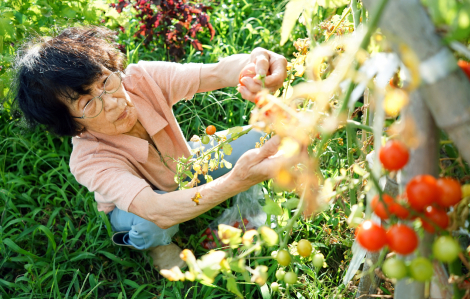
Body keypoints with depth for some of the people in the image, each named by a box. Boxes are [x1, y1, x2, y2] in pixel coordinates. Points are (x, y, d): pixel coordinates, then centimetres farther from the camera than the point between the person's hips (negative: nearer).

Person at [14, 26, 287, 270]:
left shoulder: (141, 78, -30)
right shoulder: (88, 161, -38)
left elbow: (217, 73, -43)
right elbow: (159, 211, -53)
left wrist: (253, 65, -68)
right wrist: (235, 182, -69)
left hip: (184, 166, 4)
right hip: (135, 205, -3)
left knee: (257, 139, -17)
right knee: (150, 225, -39)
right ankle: (154, 244, 1)